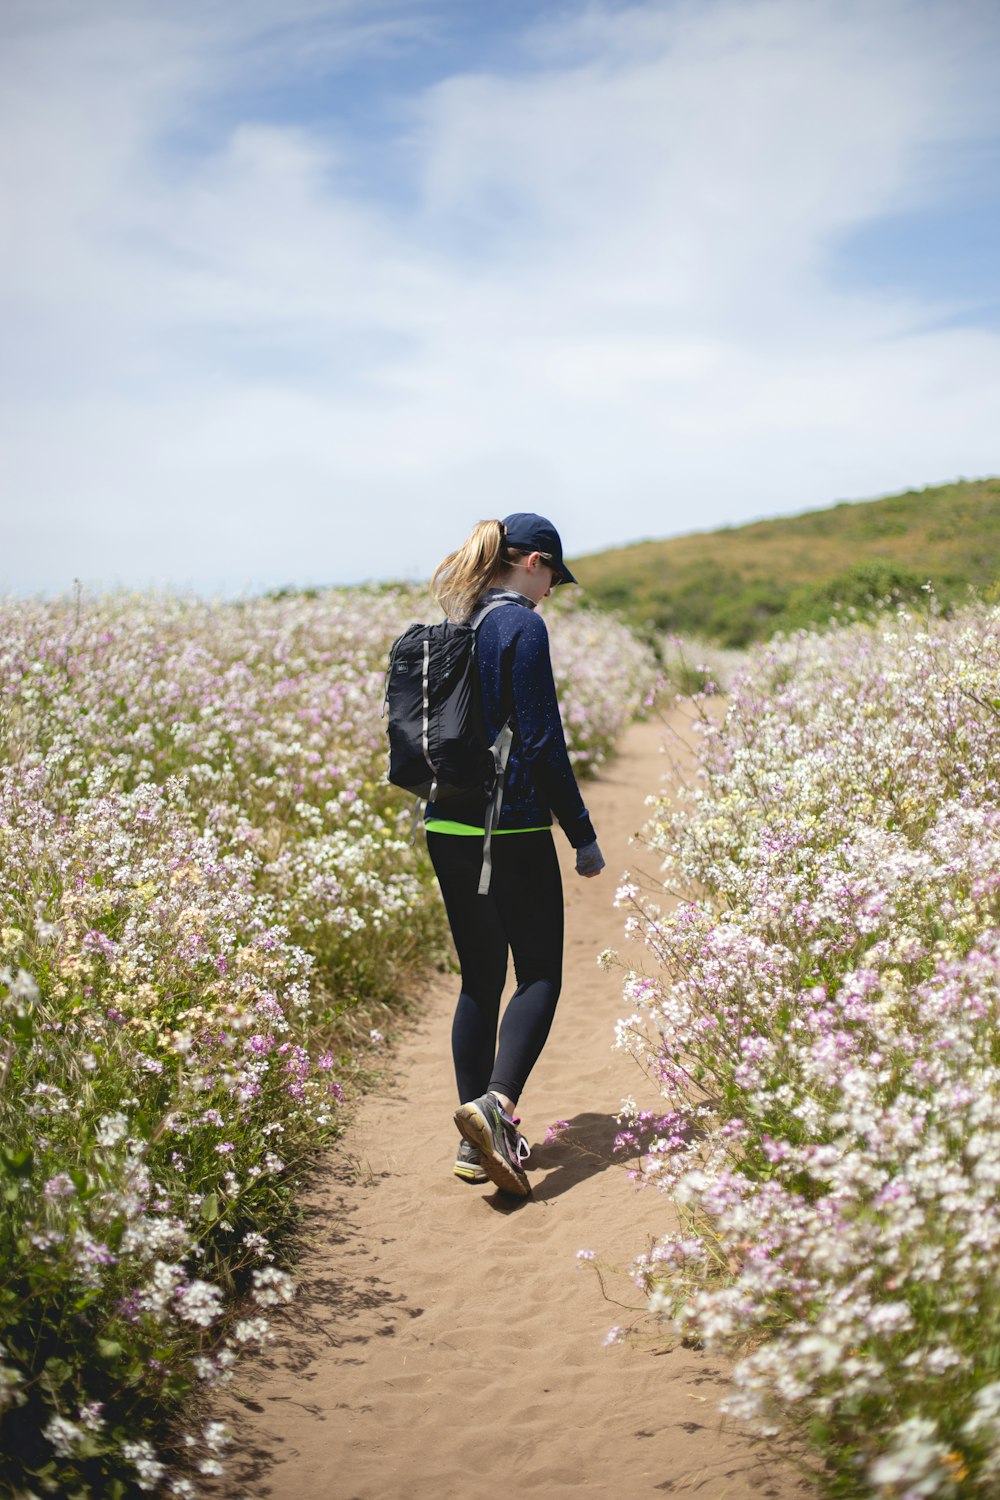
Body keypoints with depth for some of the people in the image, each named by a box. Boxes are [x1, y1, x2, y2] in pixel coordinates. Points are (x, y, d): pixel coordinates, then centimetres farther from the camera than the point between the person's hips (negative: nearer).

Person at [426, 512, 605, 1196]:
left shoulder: (452, 627, 12)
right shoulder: (523, 626, -11)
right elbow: (542, 741, -14)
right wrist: (584, 835, -8)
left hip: (446, 828, 7)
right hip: (511, 828, -7)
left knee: (481, 980, 13)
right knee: (540, 977, 2)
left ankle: (478, 1142, 14)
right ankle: (494, 1103, -19)